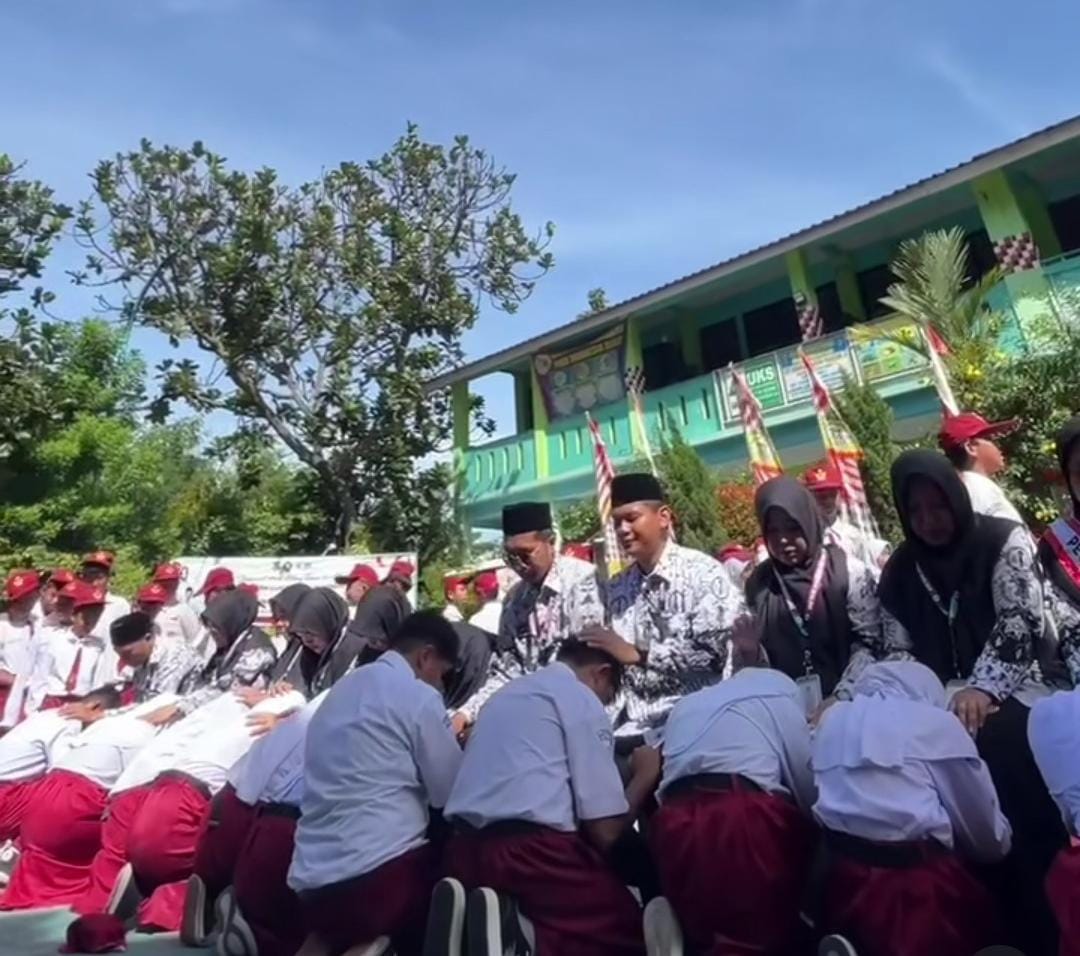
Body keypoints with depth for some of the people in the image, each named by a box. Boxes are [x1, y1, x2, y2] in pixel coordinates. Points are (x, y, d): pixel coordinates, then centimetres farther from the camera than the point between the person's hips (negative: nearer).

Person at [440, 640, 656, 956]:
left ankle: (477, 927, 0)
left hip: (466, 852, 8)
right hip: (534, 853, -7)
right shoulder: (583, 700, -1)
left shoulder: (506, 693, 20)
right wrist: (645, 776, 13)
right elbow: (605, 830, -4)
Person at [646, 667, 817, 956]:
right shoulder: (780, 693, 14)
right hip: (747, 817, -5)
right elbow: (805, 779, 13)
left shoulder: (685, 705, 28)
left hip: (677, 824, 5)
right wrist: (809, 831, 29)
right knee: (769, 933, 13)